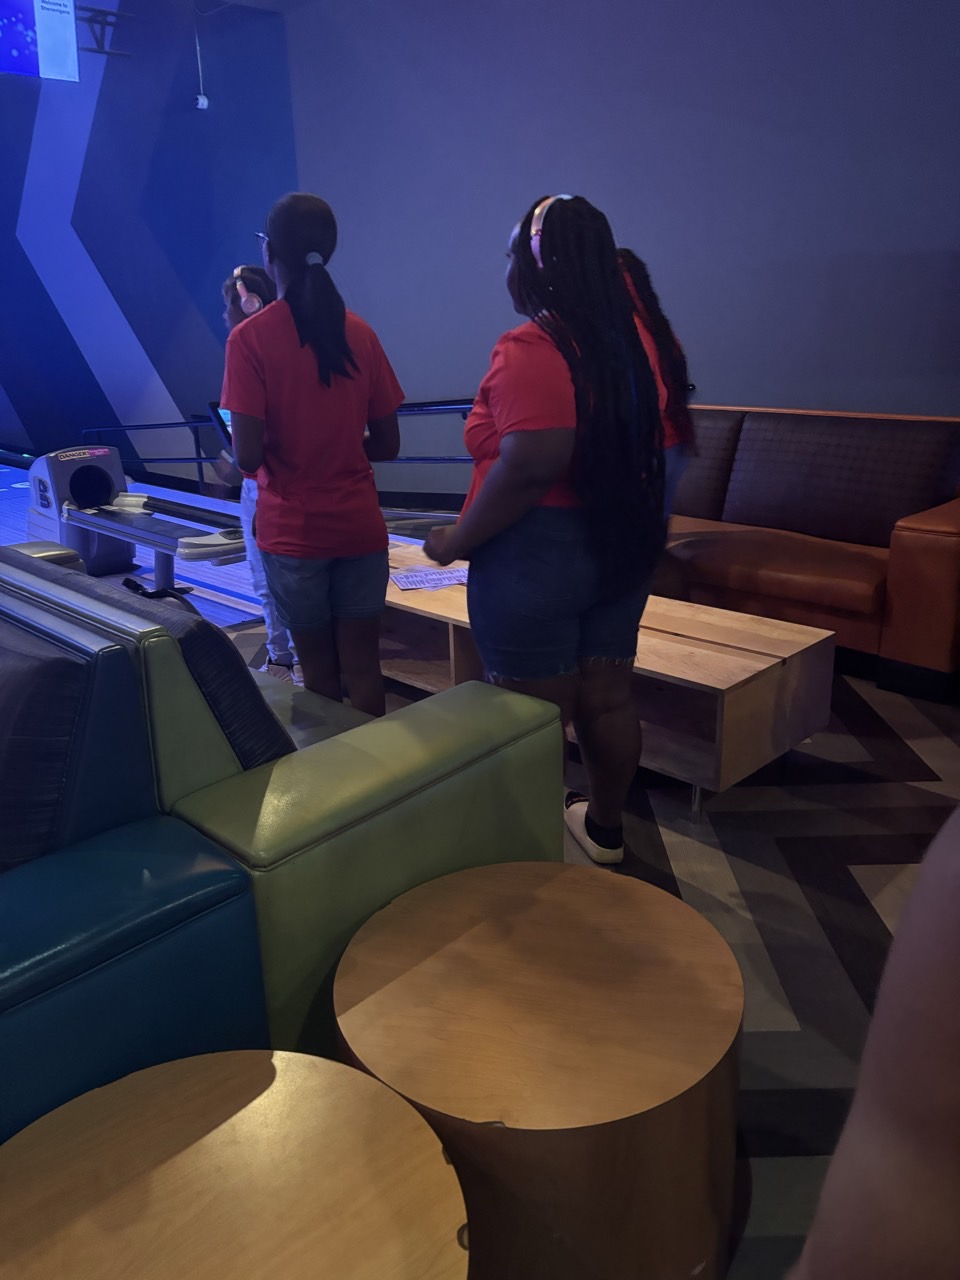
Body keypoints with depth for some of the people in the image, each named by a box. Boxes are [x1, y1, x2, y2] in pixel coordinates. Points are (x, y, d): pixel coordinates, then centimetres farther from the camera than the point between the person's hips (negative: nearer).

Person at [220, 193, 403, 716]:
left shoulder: (250, 338, -9)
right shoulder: (360, 333, 2)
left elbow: (247, 456, -14)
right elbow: (386, 444, 5)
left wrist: (283, 454, 7)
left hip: (293, 531, -2)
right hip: (360, 525, 3)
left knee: (319, 671, 11)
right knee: (363, 667, 8)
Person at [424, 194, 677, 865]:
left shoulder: (530, 350, -18)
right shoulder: (634, 340, 7)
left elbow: (531, 468, -26)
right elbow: (660, 443, 14)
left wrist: (457, 542, -18)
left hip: (536, 554, -8)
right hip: (624, 549, 8)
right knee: (608, 697, 18)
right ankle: (605, 826, 36)